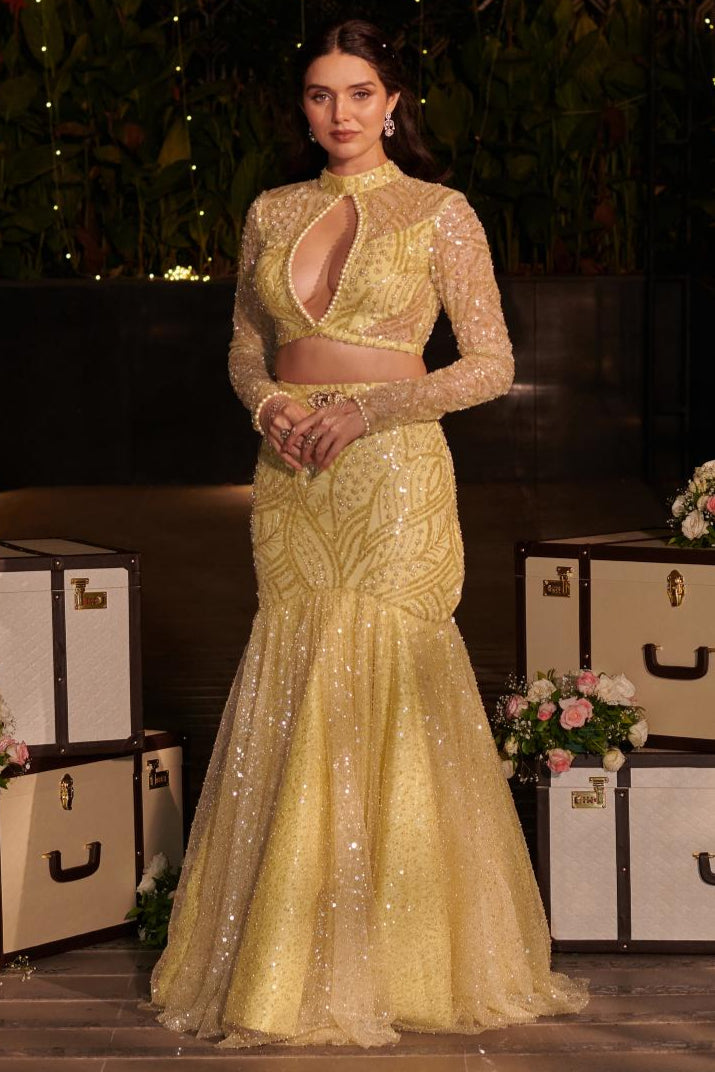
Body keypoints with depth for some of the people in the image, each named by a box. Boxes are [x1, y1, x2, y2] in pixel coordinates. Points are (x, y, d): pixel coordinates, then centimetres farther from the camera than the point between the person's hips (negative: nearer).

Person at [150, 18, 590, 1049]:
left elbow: (491, 365, -4)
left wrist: (367, 406, -14)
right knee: (296, 696, 4)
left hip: (394, 473, -4)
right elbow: (246, 346, 19)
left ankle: (372, 967, 4)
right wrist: (270, 403, -3)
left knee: (370, 693, -6)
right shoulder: (272, 213, 12)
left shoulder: (440, 213, -1)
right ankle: (283, 960, 13)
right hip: (290, 480, 4)